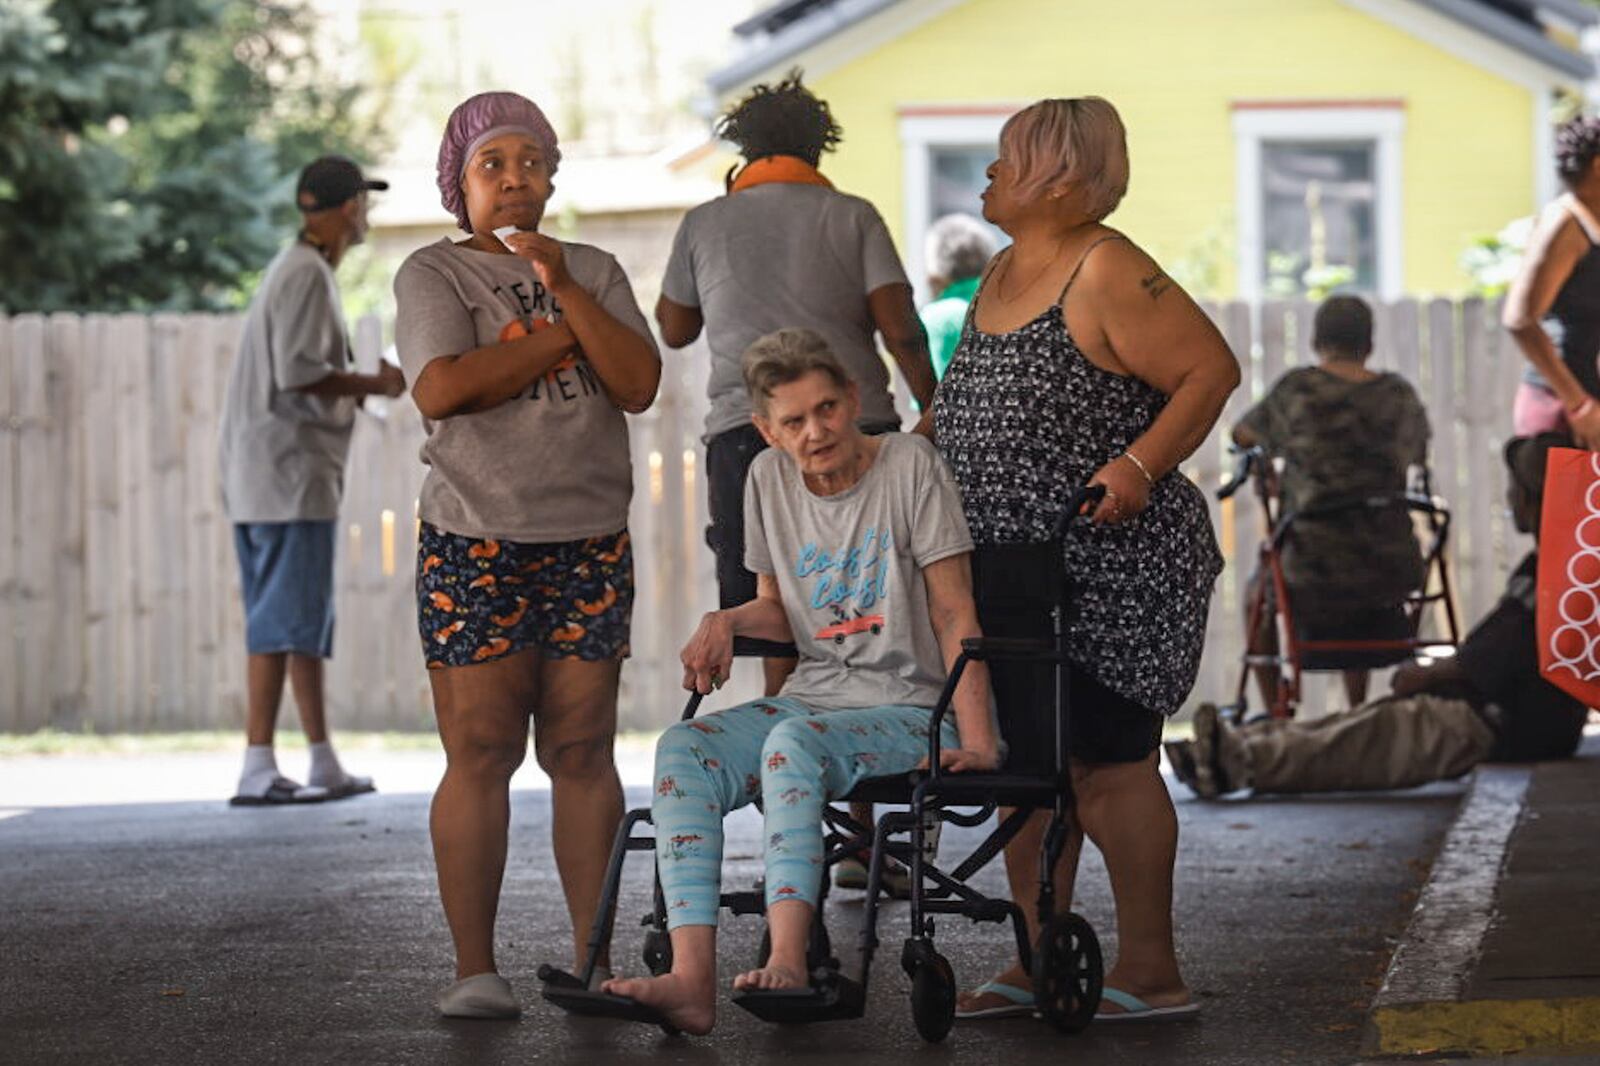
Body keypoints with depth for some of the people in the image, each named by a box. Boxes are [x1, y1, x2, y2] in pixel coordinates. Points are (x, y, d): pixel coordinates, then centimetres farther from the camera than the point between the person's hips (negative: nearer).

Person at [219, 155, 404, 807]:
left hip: (259, 477, 10)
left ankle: (324, 764, 17)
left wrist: (361, 383, 22)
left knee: (303, 622, 12)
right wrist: (376, 384, -9)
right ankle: (258, 771, -14)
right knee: (285, 622, -11)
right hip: (291, 471, -10)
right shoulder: (309, 274, -12)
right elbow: (297, 374, -21)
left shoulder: (295, 270, 19)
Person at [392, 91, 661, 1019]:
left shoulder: (596, 273, 15)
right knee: (480, 752, -6)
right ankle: (475, 967, -2)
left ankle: (595, 959, 4)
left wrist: (565, 290, -8)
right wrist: (562, 336, -5)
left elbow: (639, 385, 0)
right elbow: (442, 388, -13)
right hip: (474, 541, -3)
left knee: (582, 752, 2)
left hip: (590, 541, 3)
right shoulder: (434, 274, 5)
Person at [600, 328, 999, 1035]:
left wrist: (977, 741, -14)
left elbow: (954, 615, -6)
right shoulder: (769, 478, 10)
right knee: (681, 749, -22)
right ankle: (691, 977, -37)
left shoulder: (909, 465, -5)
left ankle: (786, 961, -48)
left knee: (795, 742, -36)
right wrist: (727, 622, -1)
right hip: (811, 698, 5)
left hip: (909, 711, -5)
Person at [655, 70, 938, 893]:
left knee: (783, 649, 1)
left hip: (746, 432, 1)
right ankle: (862, 838, 1)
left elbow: (674, 329, 22)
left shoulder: (706, 223, 11)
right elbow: (899, 325, -2)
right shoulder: (852, 217, 6)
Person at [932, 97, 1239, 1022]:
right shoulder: (1002, 273, 15)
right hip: (1013, 570, 9)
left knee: (1106, 763, -6)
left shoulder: (1106, 272, -13)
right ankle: (1038, 964, 19)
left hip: (1107, 571, -9)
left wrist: (1140, 463, -25)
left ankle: (1151, 973, 2)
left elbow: (1212, 368, -17)